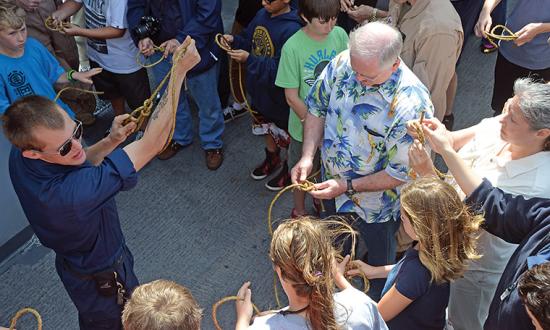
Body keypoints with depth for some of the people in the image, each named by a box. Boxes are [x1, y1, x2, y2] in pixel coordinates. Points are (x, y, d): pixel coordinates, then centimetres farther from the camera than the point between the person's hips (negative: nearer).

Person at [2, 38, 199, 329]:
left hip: (72, 261, 7)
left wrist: (110, 142, -19)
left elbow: (77, 166, -1)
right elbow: (151, 144, -45)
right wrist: (179, 70, -41)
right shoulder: (68, 194, -47)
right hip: (102, 280, -7)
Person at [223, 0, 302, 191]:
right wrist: (234, 40, -10)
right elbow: (249, 41, 10)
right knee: (269, 127, 28)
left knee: (286, 136, 16)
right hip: (260, 89, 7)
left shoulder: (292, 30, -30)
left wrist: (249, 59, -28)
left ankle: (289, 170, 39)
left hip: (279, 97, -7)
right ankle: (272, 159, 52)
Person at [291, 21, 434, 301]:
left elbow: (401, 173, -27)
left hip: (375, 201, -4)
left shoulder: (411, 106, -37)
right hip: (332, 183, 5)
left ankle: (377, 298, 58)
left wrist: (348, 187, -27)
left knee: (379, 256, 27)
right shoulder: (342, 63, -22)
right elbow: (317, 107, -6)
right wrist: (308, 157, -17)